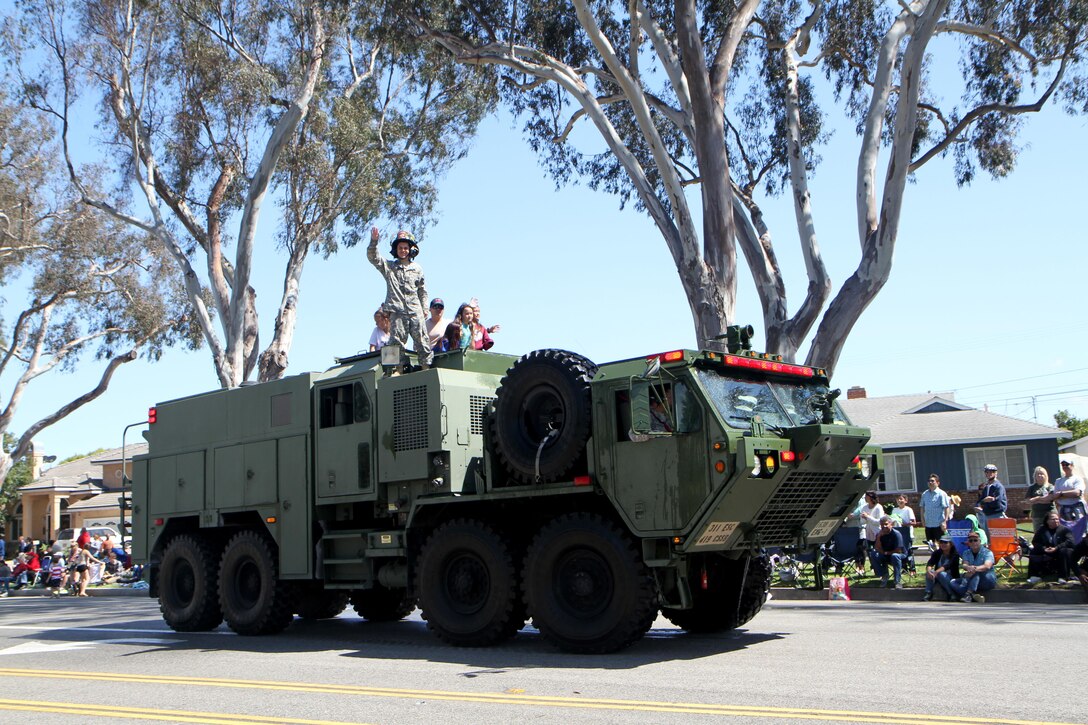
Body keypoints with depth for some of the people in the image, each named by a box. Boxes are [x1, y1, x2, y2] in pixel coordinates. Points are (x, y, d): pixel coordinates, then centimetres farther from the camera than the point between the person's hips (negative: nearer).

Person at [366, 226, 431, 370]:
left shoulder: (417, 269, 15)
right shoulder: (388, 266, 11)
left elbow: (422, 290, 20)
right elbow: (372, 257, -2)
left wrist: (425, 308, 13)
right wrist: (374, 241, -16)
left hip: (415, 311, 1)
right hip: (397, 311, -1)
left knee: (422, 341, -4)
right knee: (398, 342, -5)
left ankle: (426, 367, 0)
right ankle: (402, 368, 0)